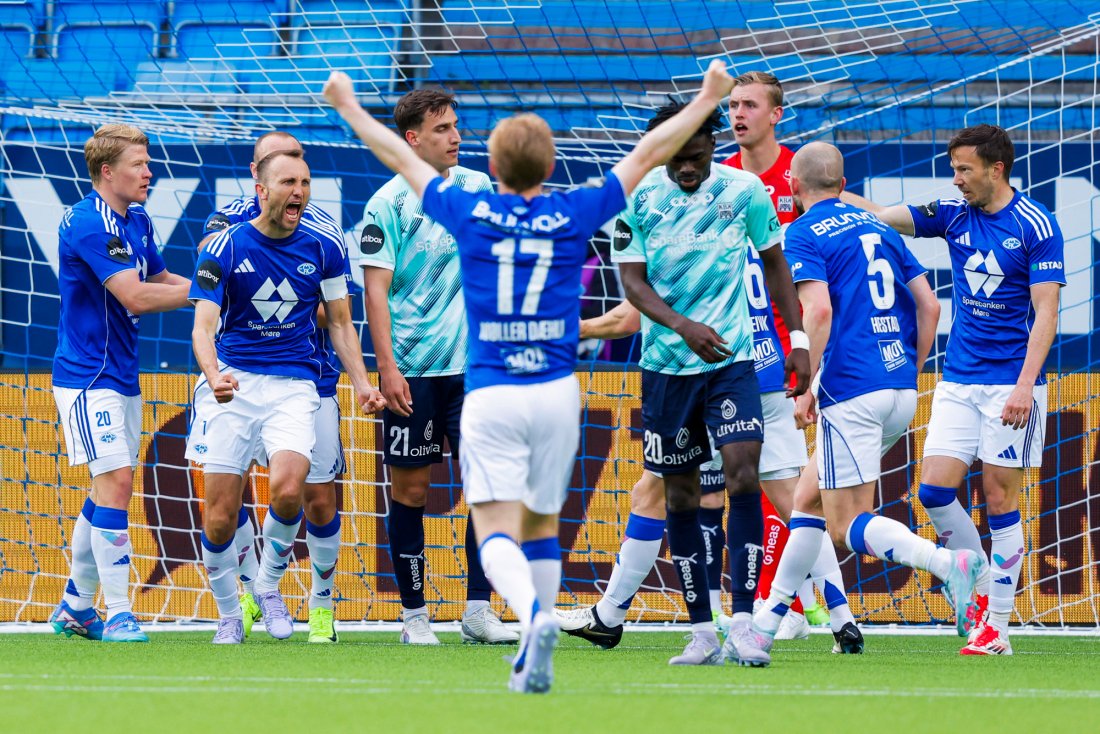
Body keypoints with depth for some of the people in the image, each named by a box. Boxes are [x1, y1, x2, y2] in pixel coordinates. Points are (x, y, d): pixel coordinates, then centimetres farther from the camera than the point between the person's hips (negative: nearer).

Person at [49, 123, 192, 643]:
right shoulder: (88, 224, -18)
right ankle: (117, 614, -15)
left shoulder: (138, 221, 11)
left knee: (109, 488, 12)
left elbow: (157, 278, 24)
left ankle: (75, 608, 22)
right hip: (88, 378, -9)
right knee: (115, 479, -15)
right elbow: (135, 296, -24)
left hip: (122, 377, 9)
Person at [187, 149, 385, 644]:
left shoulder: (324, 246, 1)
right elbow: (204, 326, -13)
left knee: (287, 487, -25)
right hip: (232, 382, -1)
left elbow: (339, 323, 12)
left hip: (294, 384, 1)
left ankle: (269, 585, 2)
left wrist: (361, 383, -1)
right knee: (219, 519, -5)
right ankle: (228, 616, 19)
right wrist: (214, 374, -34)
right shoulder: (224, 249, -7)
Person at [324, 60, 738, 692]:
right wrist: (708, 98, 20)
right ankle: (535, 662, 18)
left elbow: (400, 156, 13)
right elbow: (649, 153, 10)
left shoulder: (470, 212, -1)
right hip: (557, 392, 2)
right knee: (541, 525, 18)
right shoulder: (574, 215, 0)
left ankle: (535, 615, -38)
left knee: (498, 533, -8)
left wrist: (349, 107, 28)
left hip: (490, 397, -2)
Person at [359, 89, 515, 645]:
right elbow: (376, 288, -7)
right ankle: (414, 614, 10)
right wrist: (386, 365, -13)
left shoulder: (478, 188, 9)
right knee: (410, 488, 2)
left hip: (473, 364, 4)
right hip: (411, 369, -4)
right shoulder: (388, 203, -4)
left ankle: (479, 610, 1)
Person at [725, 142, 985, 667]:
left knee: (849, 527, -5)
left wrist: (806, 388, -12)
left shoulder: (803, 235, -3)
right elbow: (929, 306, 14)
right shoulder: (876, 227, 18)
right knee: (808, 500, 17)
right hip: (901, 393, 8)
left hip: (851, 392, -8)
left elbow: (819, 310, -18)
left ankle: (949, 564, -29)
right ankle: (764, 628, 17)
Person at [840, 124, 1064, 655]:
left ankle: (996, 626, 3)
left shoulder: (1036, 227, -9)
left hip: (1010, 382, -5)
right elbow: (881, 216, 8)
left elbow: (1045, 312, -12)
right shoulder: (953, 215, 5)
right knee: (935, 488, -5)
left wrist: (1024, 385, -20)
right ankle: (980, 591, 14)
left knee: (1000, 498, -3)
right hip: (958, 381, 5)